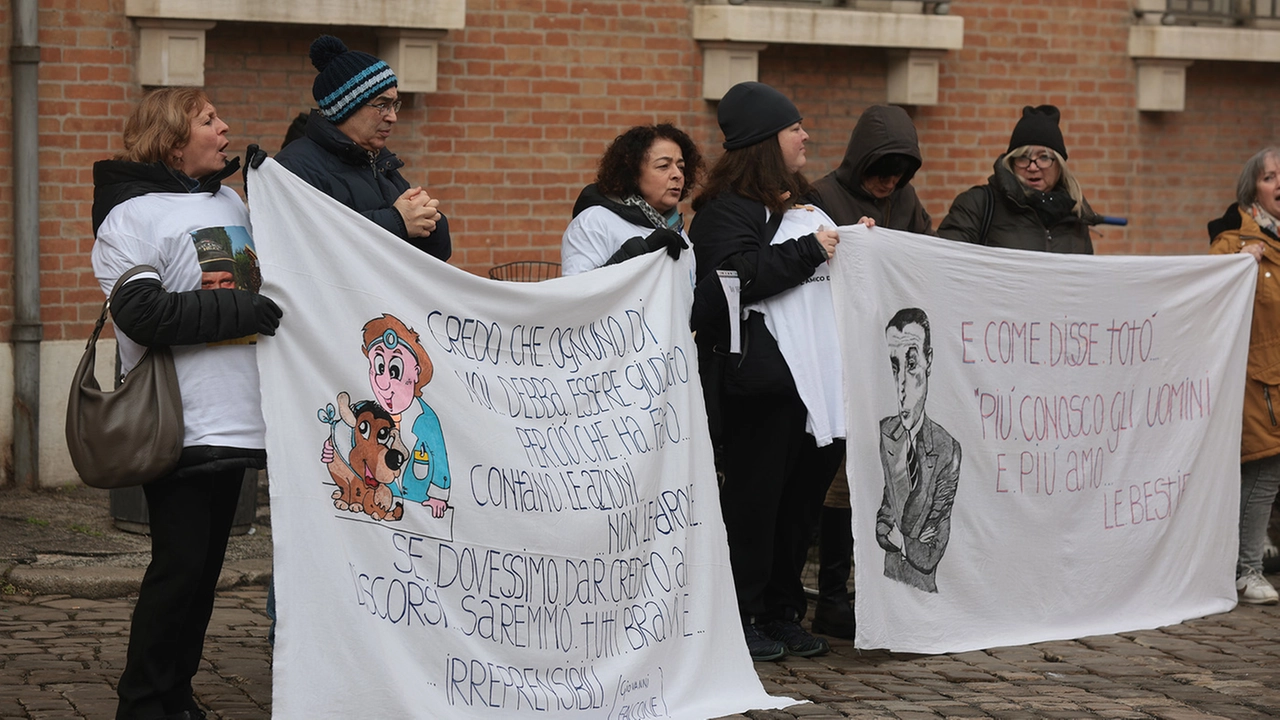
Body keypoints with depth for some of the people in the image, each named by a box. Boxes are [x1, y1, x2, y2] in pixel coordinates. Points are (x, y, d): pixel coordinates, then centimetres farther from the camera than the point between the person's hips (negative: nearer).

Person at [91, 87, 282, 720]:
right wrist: (237, 312, -19)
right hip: (181, 425, -7)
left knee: (206, 564, 11)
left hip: (233, 422, 8)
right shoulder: (133, 215, -8)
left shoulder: (230, 200, 16)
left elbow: (257, 285, 30)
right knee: (180, 564, -6)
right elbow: (140, 312, -20)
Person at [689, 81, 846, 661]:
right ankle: (742, 619, 5)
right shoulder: (727, 209, -8)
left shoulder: (795, 202, 22)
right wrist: (809, 250, -19)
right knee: (755, 496, -3)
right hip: (759, 379, -9)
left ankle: (783, 614, 22)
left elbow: (828, 267, 36)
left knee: (803, 493, 12)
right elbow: (739, 276, -23)